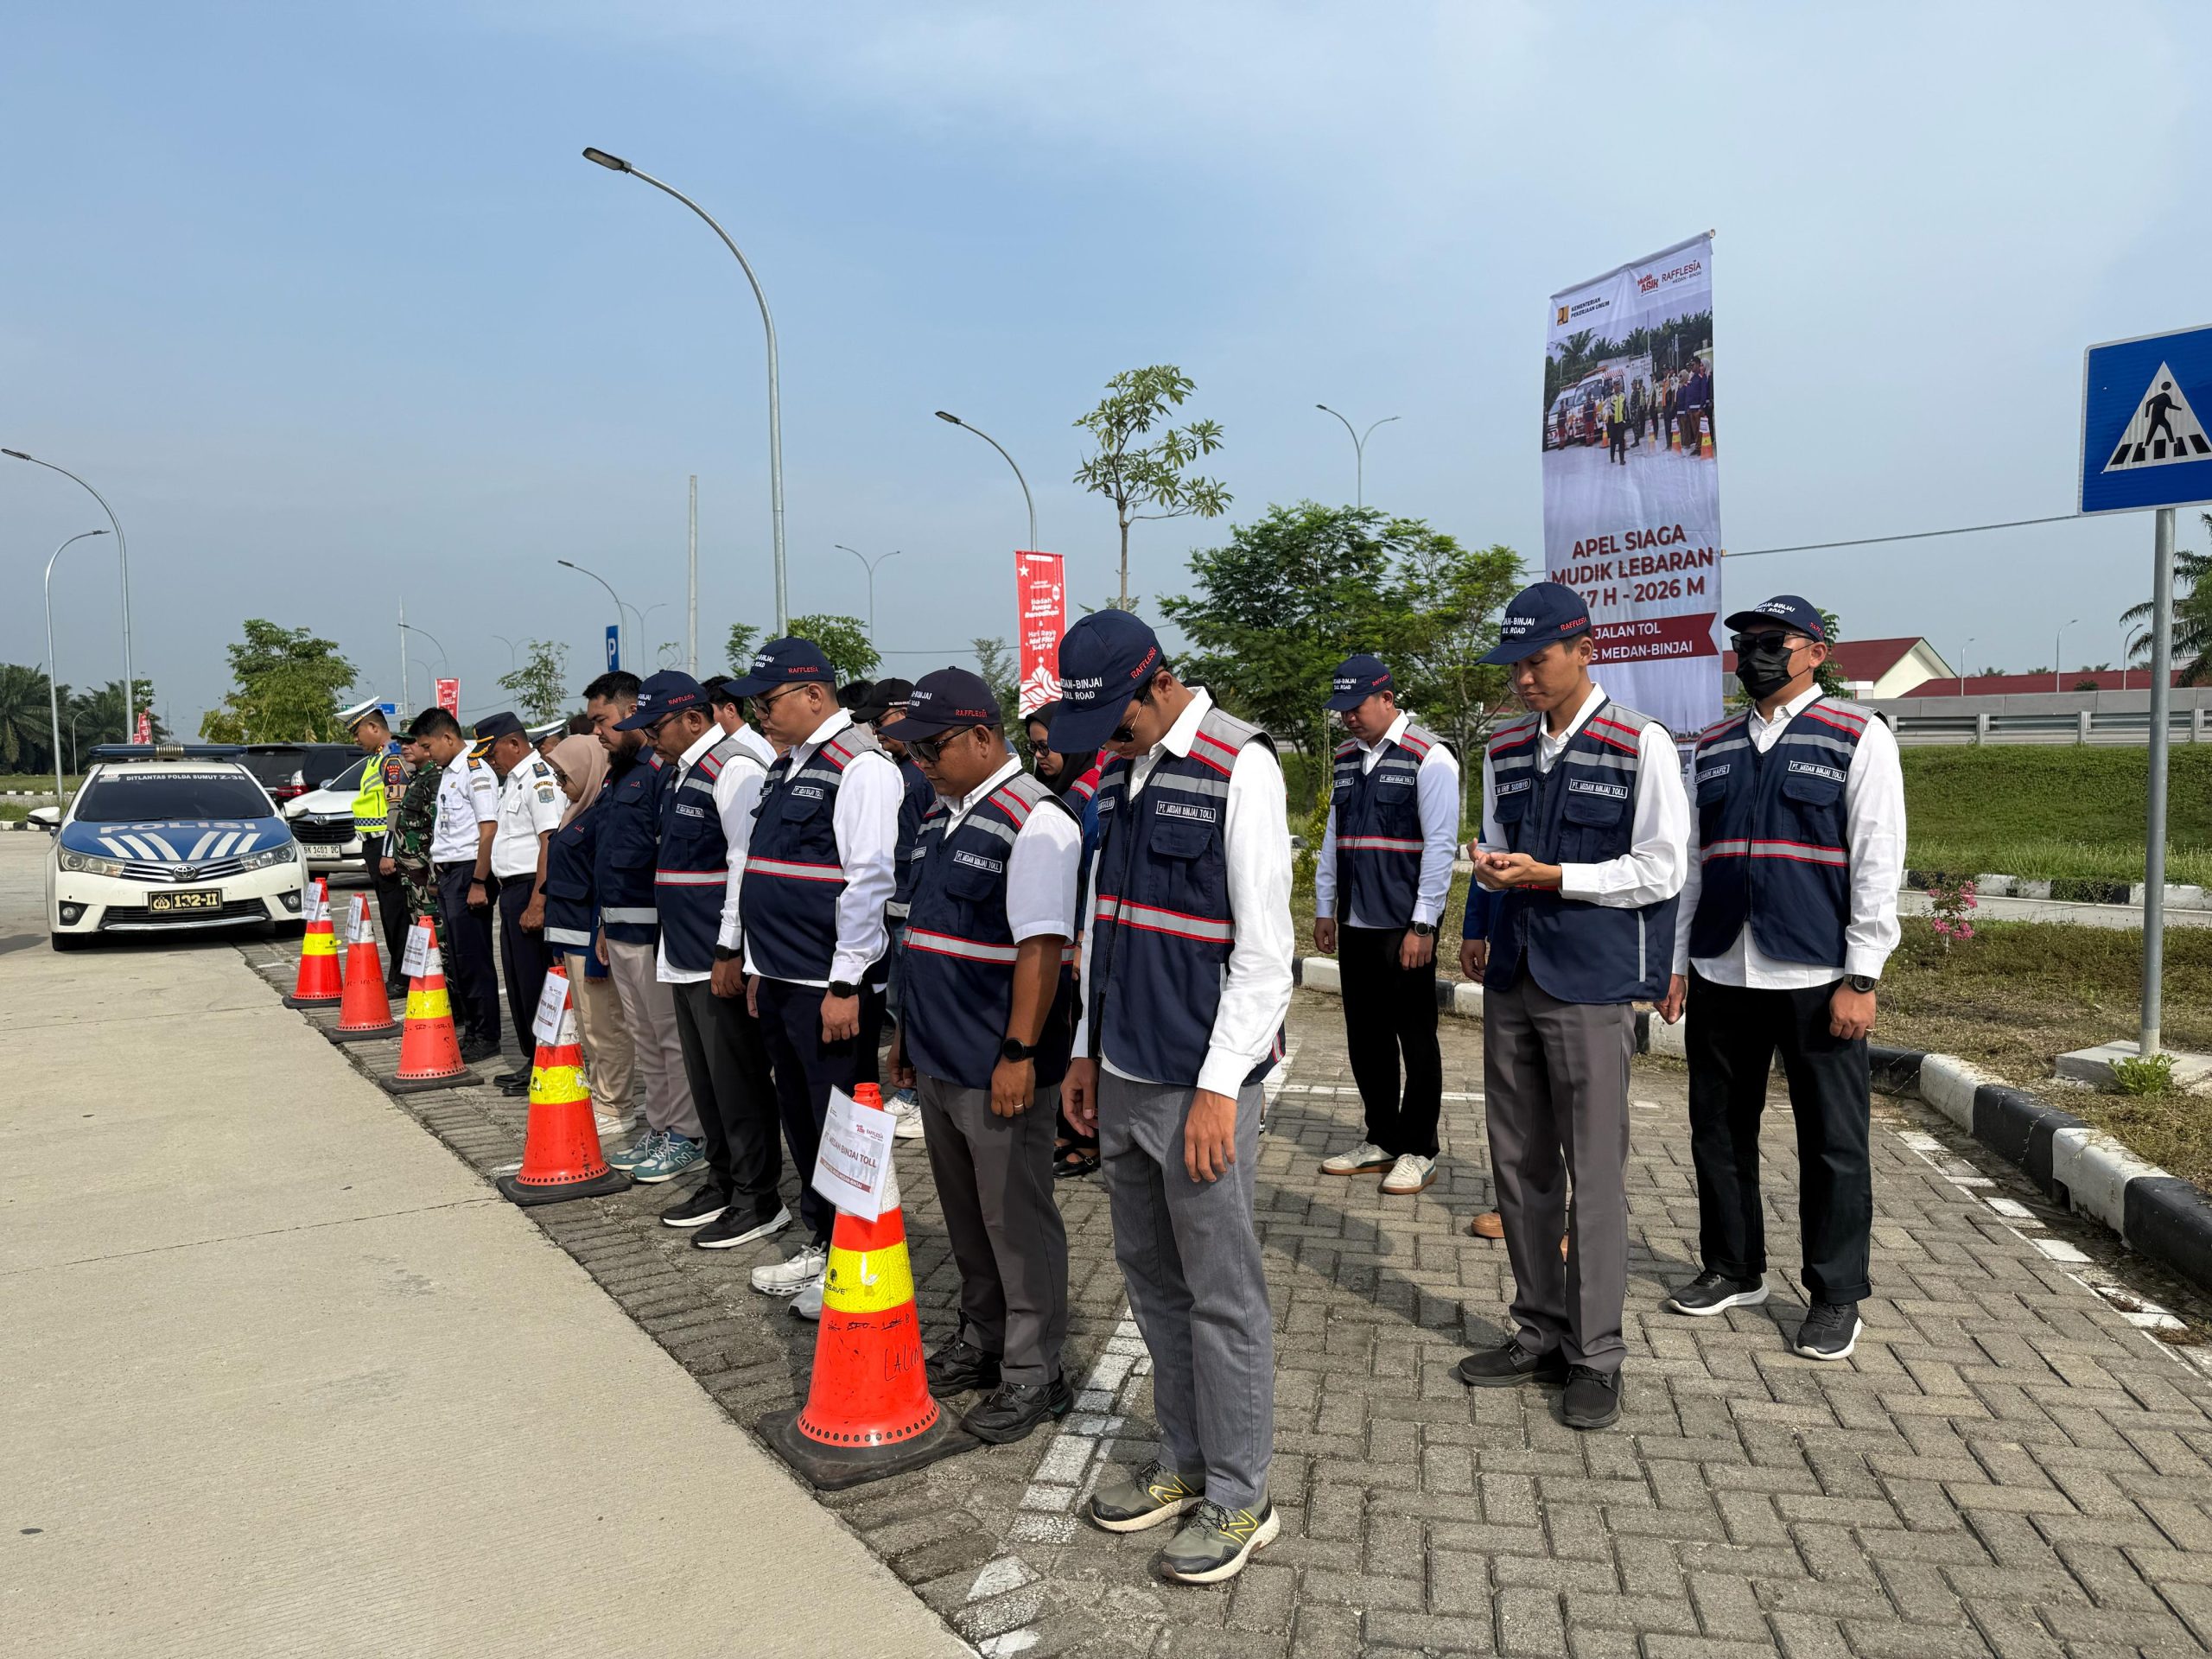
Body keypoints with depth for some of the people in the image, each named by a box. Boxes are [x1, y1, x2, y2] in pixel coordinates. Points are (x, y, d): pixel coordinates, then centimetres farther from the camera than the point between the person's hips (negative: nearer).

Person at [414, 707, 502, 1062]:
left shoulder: (476, 771, -12)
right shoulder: (448, 773, 17)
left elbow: (489, 831, -18)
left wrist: (478, 883, -20)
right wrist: (439, 873, 16)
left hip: (469, 872, -9)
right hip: (448, 872, 9)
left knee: (473, 959, -5)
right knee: (457, 957, 13)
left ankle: (486, 1036, 2)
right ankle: (469, 1028, 21)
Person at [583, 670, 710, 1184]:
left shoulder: (663, 771, -15)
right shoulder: (614, 776, 16)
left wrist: (670, 926, -19)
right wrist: (604, 924, 21)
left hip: (652, 930, -10)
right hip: (618, 930, 10)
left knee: (673, 1036, -1)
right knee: (642, 1035, 15)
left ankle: (687, 1135, 8)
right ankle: (658, 1127, 25)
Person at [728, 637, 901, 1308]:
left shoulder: (860, 766, -15)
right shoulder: (786, 767, 15)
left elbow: (870, 880, -20)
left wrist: (845, 984, -20)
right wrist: (763, 967, 19)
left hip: (830, 989, -9)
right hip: (781, 979, 10)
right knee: (800, 1119, 18)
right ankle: (819, 1245, 33)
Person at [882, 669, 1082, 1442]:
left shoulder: (1034, 821, -17)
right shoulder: (942, 814, 12)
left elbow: (1040, 948, -21)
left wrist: (1018, 1053, -22)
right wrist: (907, 1029, 20)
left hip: (997, 1067, -9)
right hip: (938, 1058, 9)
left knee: (1016, 1219, 3)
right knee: (964, 1212, 20)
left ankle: (1032, 1375, 16)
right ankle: (980, 1341, 36)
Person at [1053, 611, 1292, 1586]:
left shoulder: (1240, 769, -13)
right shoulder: (1120, 772, 11)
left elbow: (1264, 950, -15)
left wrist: (1218, 1088, -17)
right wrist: (1087, 1051, 16)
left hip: (1199, 1083, -8)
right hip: (1122, 1076, 8)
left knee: (1221, 1294, 4)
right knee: (1150, 1277, 17)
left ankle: (1238, 1498, 19)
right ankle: (1184, 1464, 33)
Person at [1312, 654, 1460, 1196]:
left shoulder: (1429, 758, -9)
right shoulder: (1347, 758, 13)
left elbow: (1440, 847, -12)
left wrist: (1421, 926, -14)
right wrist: (1324, 909, 16)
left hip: (1404, 927, -7)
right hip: (1354, 926, 7)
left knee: (1415, 1041, 4)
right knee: (1366, 1038, 13)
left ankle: (1418, 1152, 15)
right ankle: (1381, 1141, 26)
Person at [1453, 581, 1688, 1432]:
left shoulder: (1640, 745, -6)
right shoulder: (1505, 750, 12)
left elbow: (1661, 871, -9)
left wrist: (1553, 876, -16)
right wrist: (1492, 867, -3)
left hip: (1592, 987, -6)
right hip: (1512, 979, 6)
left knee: (1594, 1176, 0)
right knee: (1518, 1168, 12)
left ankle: (1595, 1356, 14)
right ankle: (1539, 1334, 27)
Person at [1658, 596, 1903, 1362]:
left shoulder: (1857, 739, -1)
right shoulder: (1712, 748, 13)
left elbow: (1878, 863, -6)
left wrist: (1861, 978, -11)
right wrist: (1676, 962, 9)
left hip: (1815, 978, -4)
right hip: (1720, 974, 5)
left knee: (1832, 1142, 4)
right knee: (1719, 1130, 12)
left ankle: (1835, 1297, 18)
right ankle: (1733, 1270, 29)